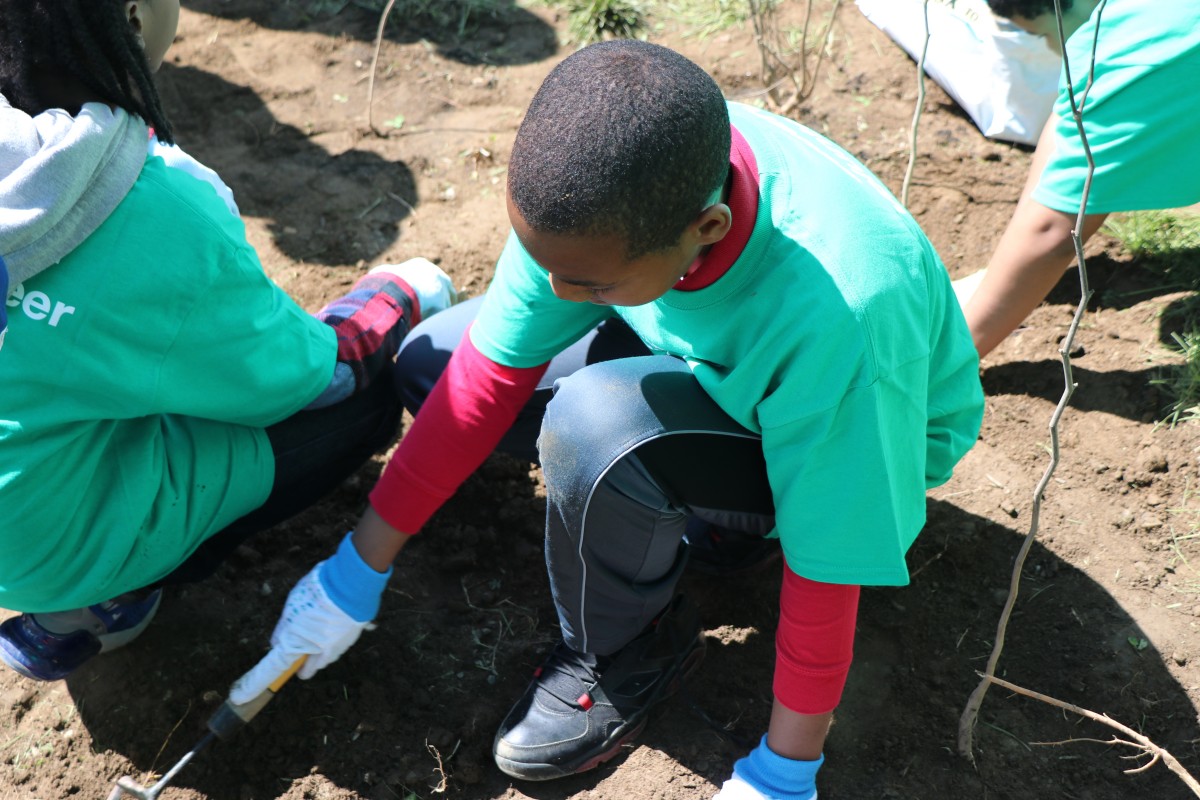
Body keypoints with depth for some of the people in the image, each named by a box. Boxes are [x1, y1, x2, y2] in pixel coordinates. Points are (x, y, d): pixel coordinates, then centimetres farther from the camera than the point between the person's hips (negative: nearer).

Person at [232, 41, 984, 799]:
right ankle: (692, 502, 3)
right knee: (429, 360, -3)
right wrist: (360, 568, -12)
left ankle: (622, 654, -6)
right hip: (708, 352, 6)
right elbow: (490, 374, -17)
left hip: (867, 435, -5)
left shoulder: (837, 315, -42)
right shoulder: (601, 194, -27)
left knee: (594, 423, -36)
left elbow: (824, 565, -30)